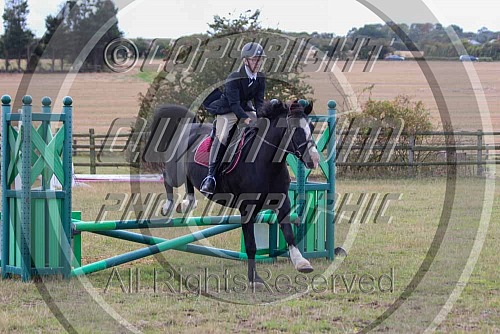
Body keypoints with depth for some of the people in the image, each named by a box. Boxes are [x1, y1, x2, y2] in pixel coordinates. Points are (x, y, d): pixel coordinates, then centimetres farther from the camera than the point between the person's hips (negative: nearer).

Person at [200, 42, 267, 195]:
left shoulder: (260, 78, -3)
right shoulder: (234, 79, -21)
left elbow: (259, 101, -3)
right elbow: (234, 103, -28)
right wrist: (245, 118, -40)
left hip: (246, 109, 7)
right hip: (228, 112, -7)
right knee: (222, 137, -27)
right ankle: (210, 176, -30)